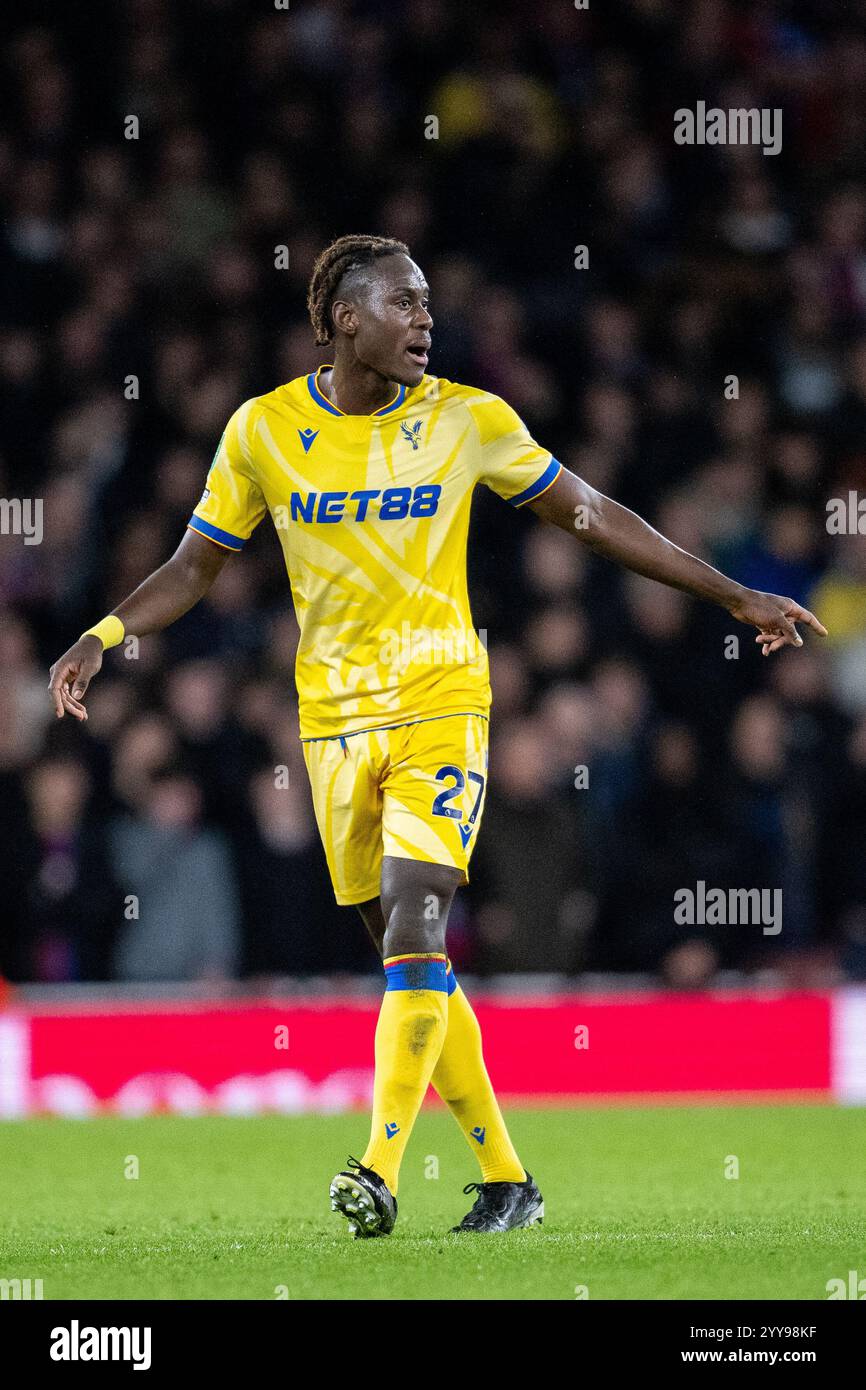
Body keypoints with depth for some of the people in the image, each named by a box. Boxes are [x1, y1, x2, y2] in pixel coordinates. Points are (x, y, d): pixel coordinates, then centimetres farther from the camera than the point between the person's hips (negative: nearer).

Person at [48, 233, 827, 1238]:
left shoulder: (469, 420, -1)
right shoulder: (264, 430, 0)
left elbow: (592, 516, 7)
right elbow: (196, 565, 8)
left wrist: (736, 597, 8)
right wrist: (103, 637, -9)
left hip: (441, 709, -2)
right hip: (334, 720, 2)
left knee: (412, 929, -18)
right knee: (407, 955, 5)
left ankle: (380, 1174, -22)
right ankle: (505, 1179, 15)